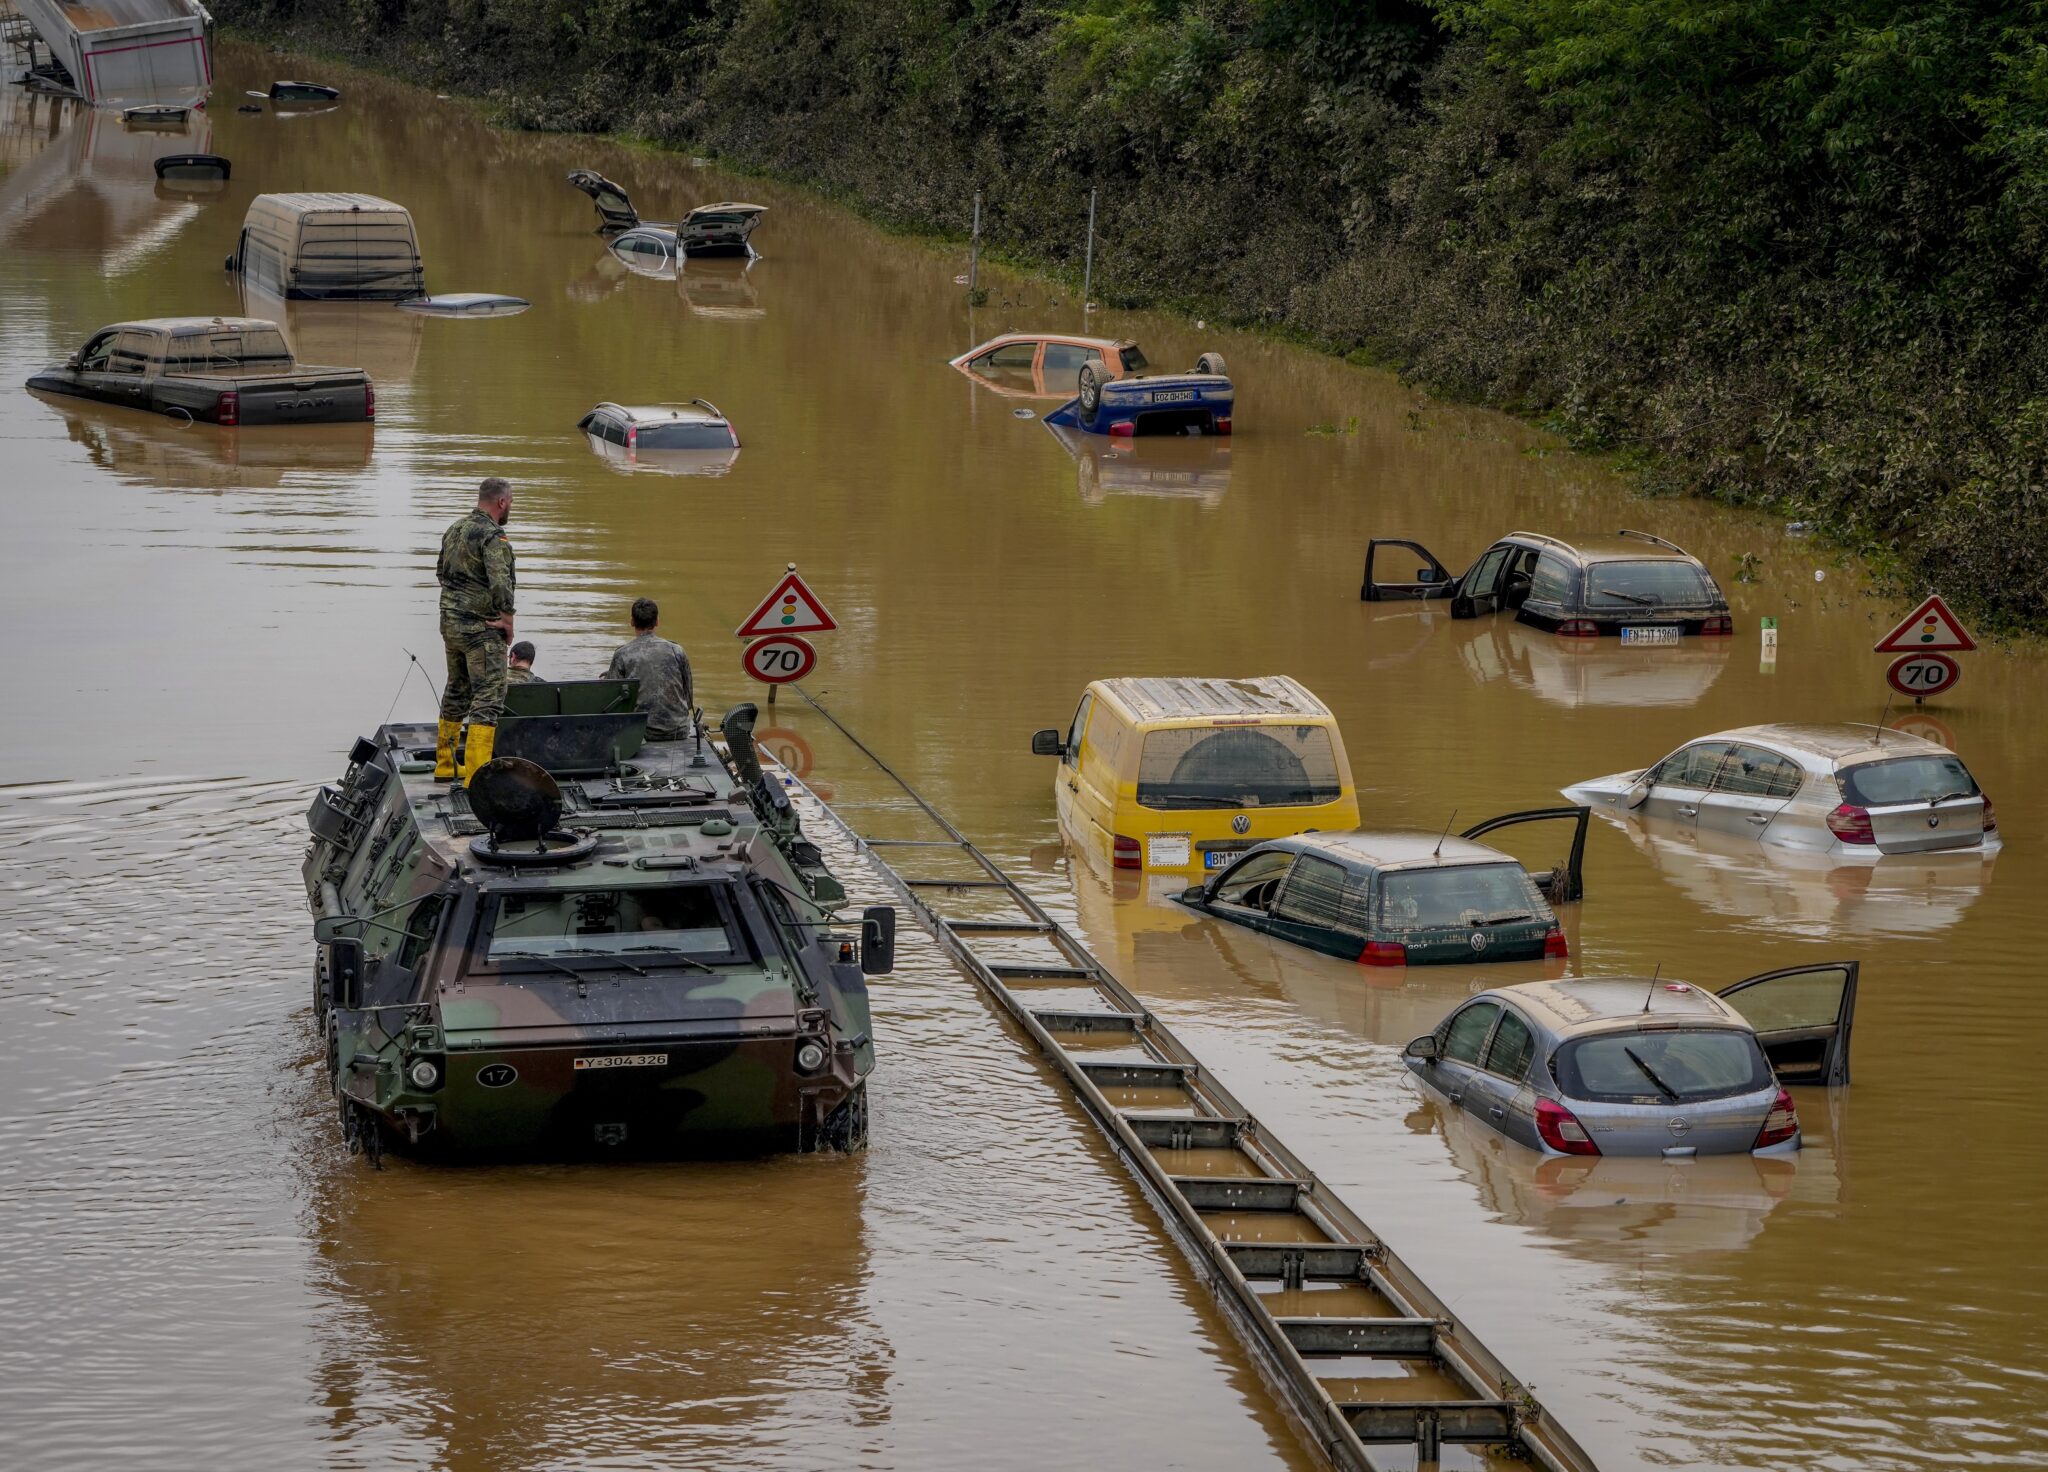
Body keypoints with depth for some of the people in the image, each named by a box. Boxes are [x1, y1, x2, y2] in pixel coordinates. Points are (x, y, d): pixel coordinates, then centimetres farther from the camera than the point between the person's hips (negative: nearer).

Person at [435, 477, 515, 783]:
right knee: (488, 697, -8)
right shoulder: (493, 536, -16)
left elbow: (441, 572, 22)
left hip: (450, 623, 9)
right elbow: (500, 582, -26)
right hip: (482, 628, -9)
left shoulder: (453, 531, 12)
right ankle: (476, 774, -14)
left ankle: (445, 765, 28)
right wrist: (507, 620, -15)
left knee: (457, 692, 20)